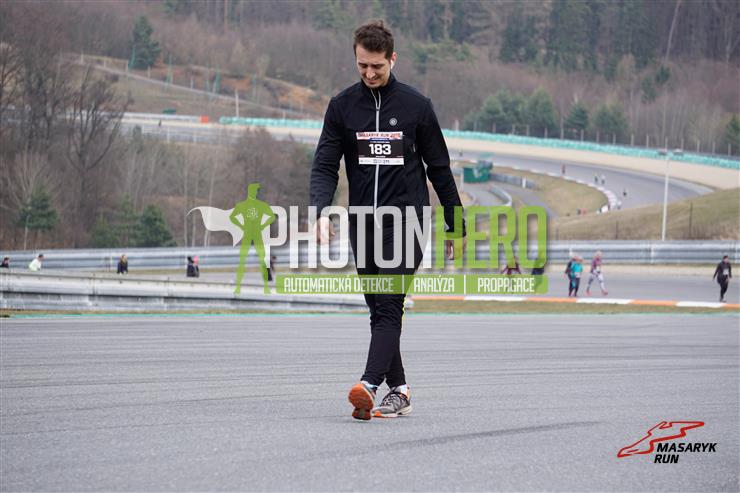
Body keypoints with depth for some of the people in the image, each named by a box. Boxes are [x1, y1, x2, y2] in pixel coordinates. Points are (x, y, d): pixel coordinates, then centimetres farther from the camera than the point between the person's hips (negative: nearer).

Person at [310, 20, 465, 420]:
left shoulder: (416, 106, 1)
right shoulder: (342, 106, 6)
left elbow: (439, 169, 7)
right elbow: (325, 165, 1)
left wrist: (455, 226, 9)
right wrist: (321, 210, -17)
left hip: (406, 220, -4)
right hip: (363, 223, 4)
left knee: (389, 306, -14)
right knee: (379, 310, 6)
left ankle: (369, 386, -26)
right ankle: (398, 391, 13)